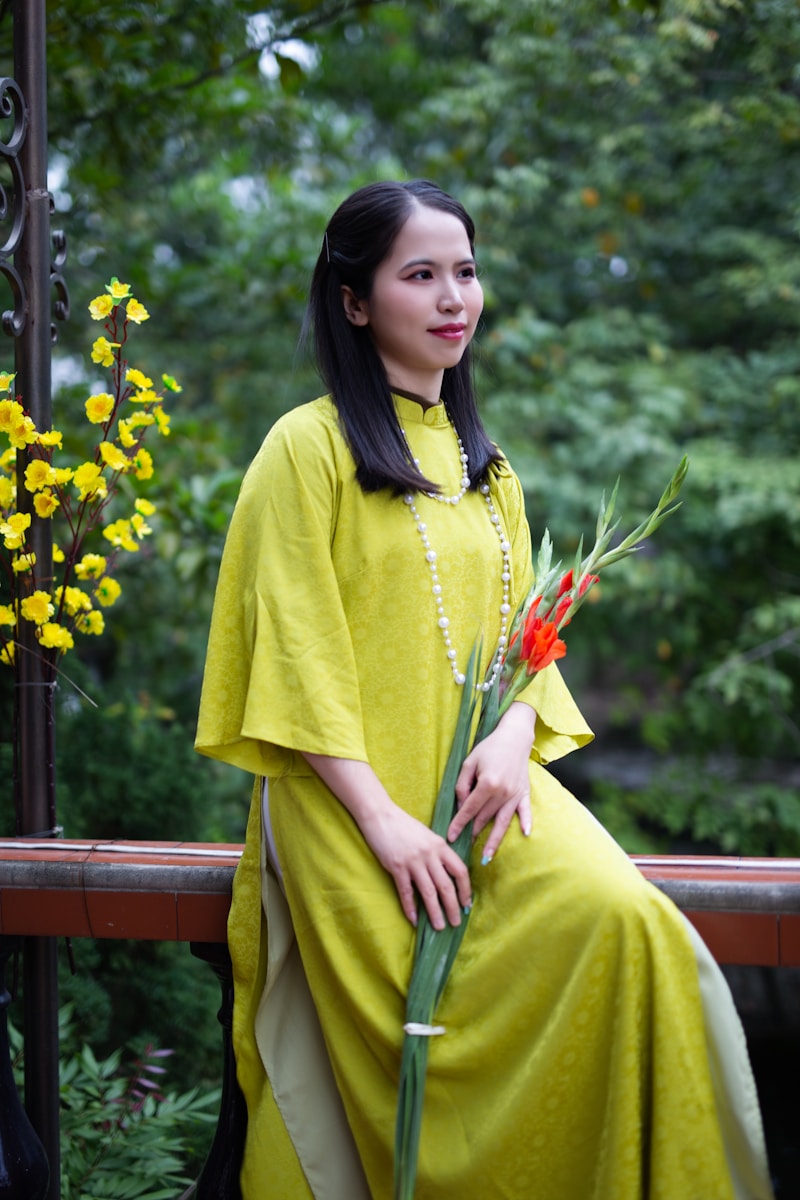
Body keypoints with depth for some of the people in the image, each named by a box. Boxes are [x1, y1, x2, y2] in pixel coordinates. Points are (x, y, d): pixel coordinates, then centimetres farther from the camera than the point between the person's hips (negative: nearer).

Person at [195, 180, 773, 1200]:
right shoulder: (309, 447, 0)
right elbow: (297, 651, -7)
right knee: (407, 1053, -16)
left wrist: (514, 735, -7)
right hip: (354, 795, -4)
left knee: (624, 920, -23)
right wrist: (383, 820, -16)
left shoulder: (483, 463, 20)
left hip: (485, 778, 4)